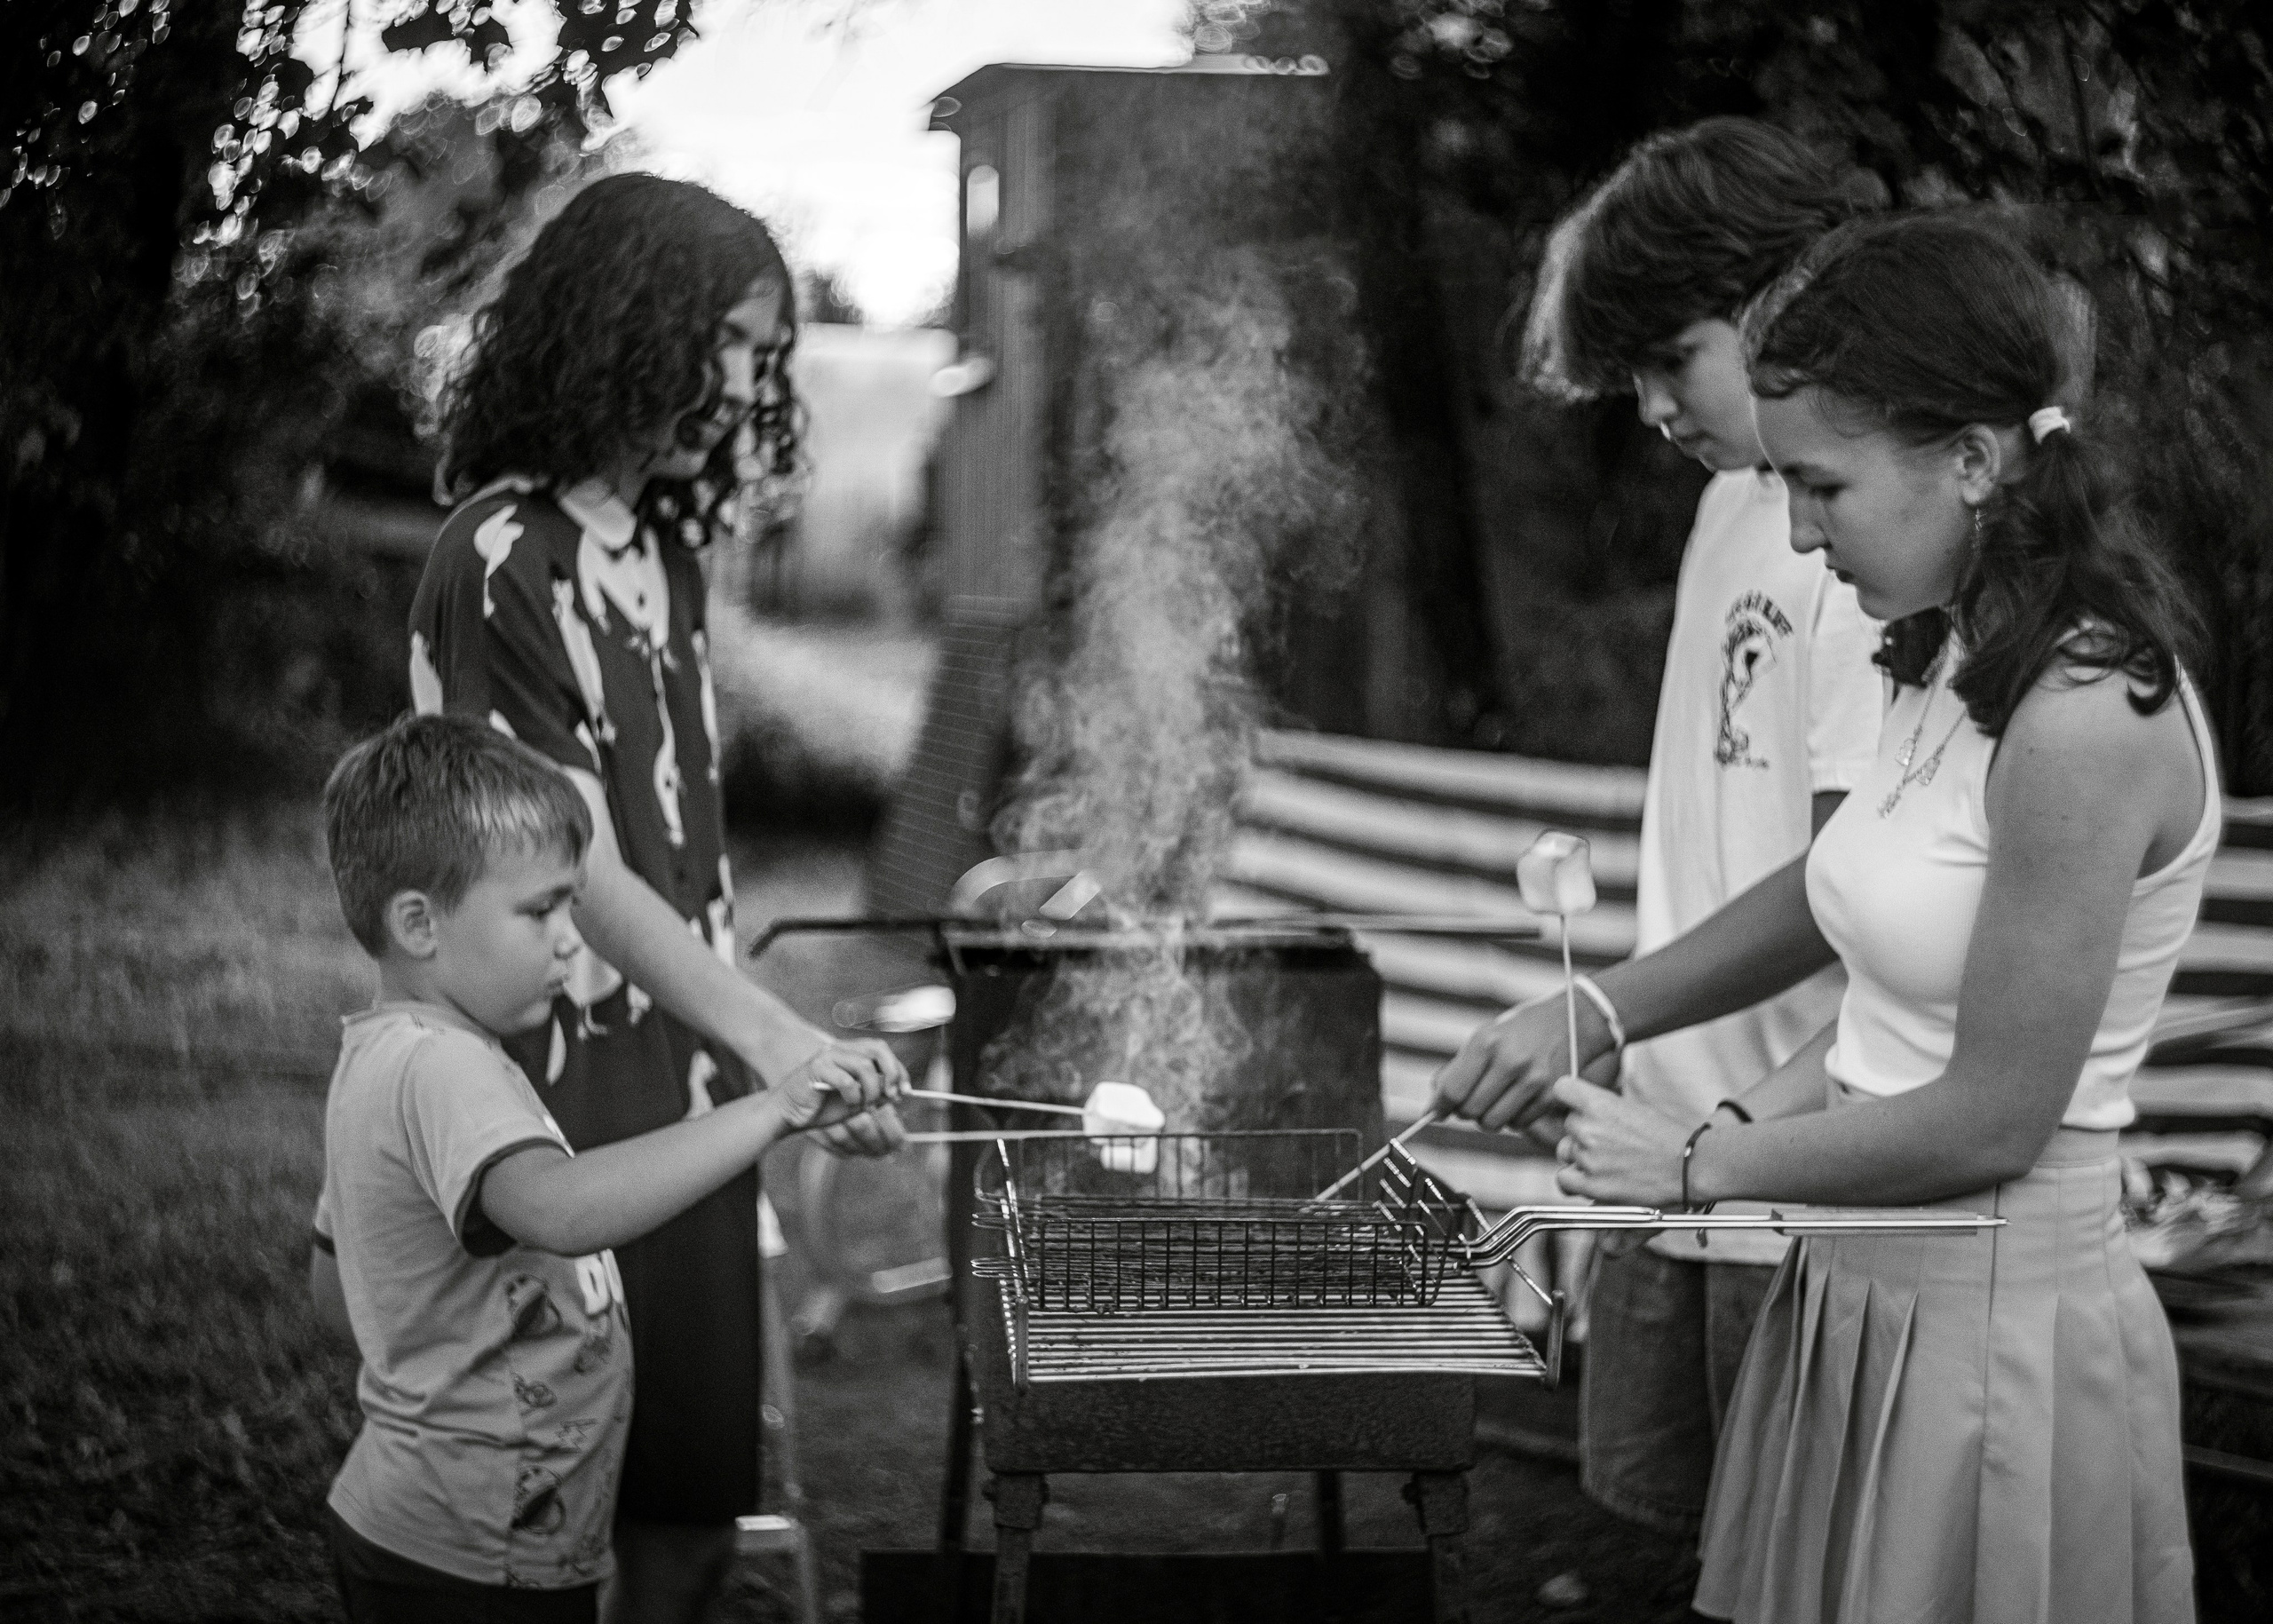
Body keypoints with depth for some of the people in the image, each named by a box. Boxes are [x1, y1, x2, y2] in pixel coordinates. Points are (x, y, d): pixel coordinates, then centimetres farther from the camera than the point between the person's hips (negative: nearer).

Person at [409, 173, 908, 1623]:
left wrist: (752, 1071, 9)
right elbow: (573, 867, -19)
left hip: (692, 1088, 8)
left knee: (693, 1497, 11)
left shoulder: (665, 543, 10)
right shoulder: (503, 559, -14)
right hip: (567, 1105, -8)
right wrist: (775, 1040, -27)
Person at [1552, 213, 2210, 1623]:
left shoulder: (2084, 717, -21)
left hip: (1994, 1332, -8)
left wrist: (1699, 1166, -9)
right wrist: (1747, 1126, 1)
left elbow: (1993, 1119, -19)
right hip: (1866, 1300, 8)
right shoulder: (1959, 671, 6)